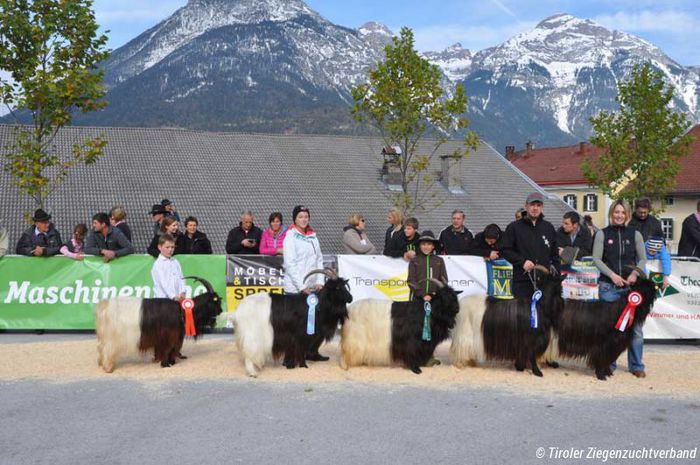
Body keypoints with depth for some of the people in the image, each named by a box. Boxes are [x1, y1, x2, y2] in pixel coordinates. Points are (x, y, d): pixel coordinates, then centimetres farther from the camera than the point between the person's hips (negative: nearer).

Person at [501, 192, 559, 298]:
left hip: (545, 281, 3)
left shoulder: (548, 227, 14)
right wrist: (522, 261, -11)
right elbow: (505, 251, 1)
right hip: (522, 282, -3)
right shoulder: (514, 227, 3)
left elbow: (555, 253, 19)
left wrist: (555, 272, 10)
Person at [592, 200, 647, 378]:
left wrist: (635, 273, -9)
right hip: (608, 286, -1)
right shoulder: (602, 234, 4)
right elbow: (596, 259, -1)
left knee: (635, 326, 0)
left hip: (631, 285, 1)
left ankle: (636, 366, 10)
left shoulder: (635, 234, 8)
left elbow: (642, 259, 9)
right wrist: (612, 274, -12)